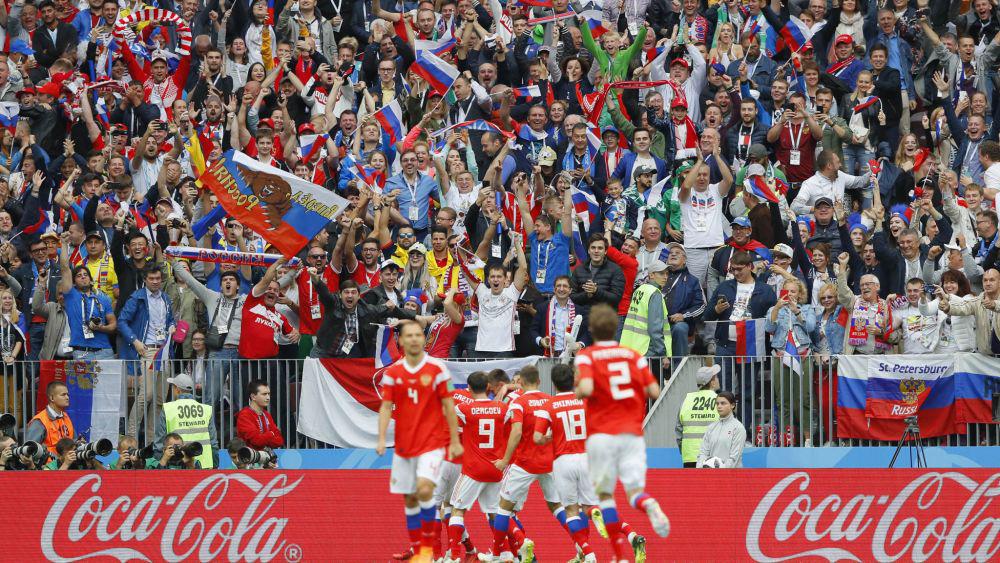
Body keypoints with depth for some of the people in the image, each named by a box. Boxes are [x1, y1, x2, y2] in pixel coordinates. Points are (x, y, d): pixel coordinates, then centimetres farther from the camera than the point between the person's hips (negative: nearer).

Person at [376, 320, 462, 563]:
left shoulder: (437, 369, -4)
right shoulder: (392, 372, 3)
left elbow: (448, 406, -1)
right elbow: (386, 407, 3)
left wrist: (455, 441, -2)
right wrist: (381, 439, -10)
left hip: (432, 442, -4)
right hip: (404, 444, 4)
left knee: (424, 490, -21)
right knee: (409, 499, 7)